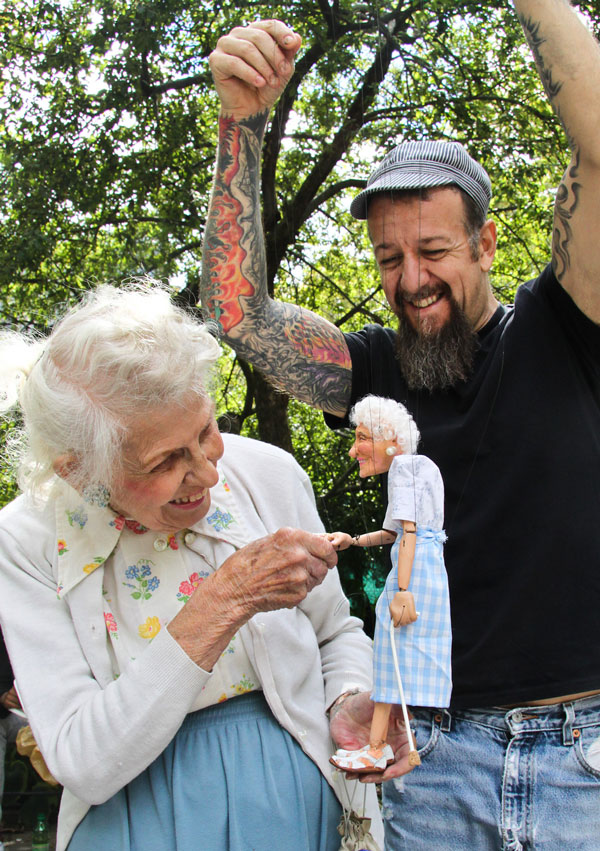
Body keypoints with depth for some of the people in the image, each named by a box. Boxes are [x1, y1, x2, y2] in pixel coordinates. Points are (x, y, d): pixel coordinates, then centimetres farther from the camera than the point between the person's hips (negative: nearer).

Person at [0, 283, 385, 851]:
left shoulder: (270, 476, -13)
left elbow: (336, 633, 3)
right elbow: (83, 768, -24)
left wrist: (352, 702, -18)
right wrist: (223, 601, -30)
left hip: (294, 801, 2)